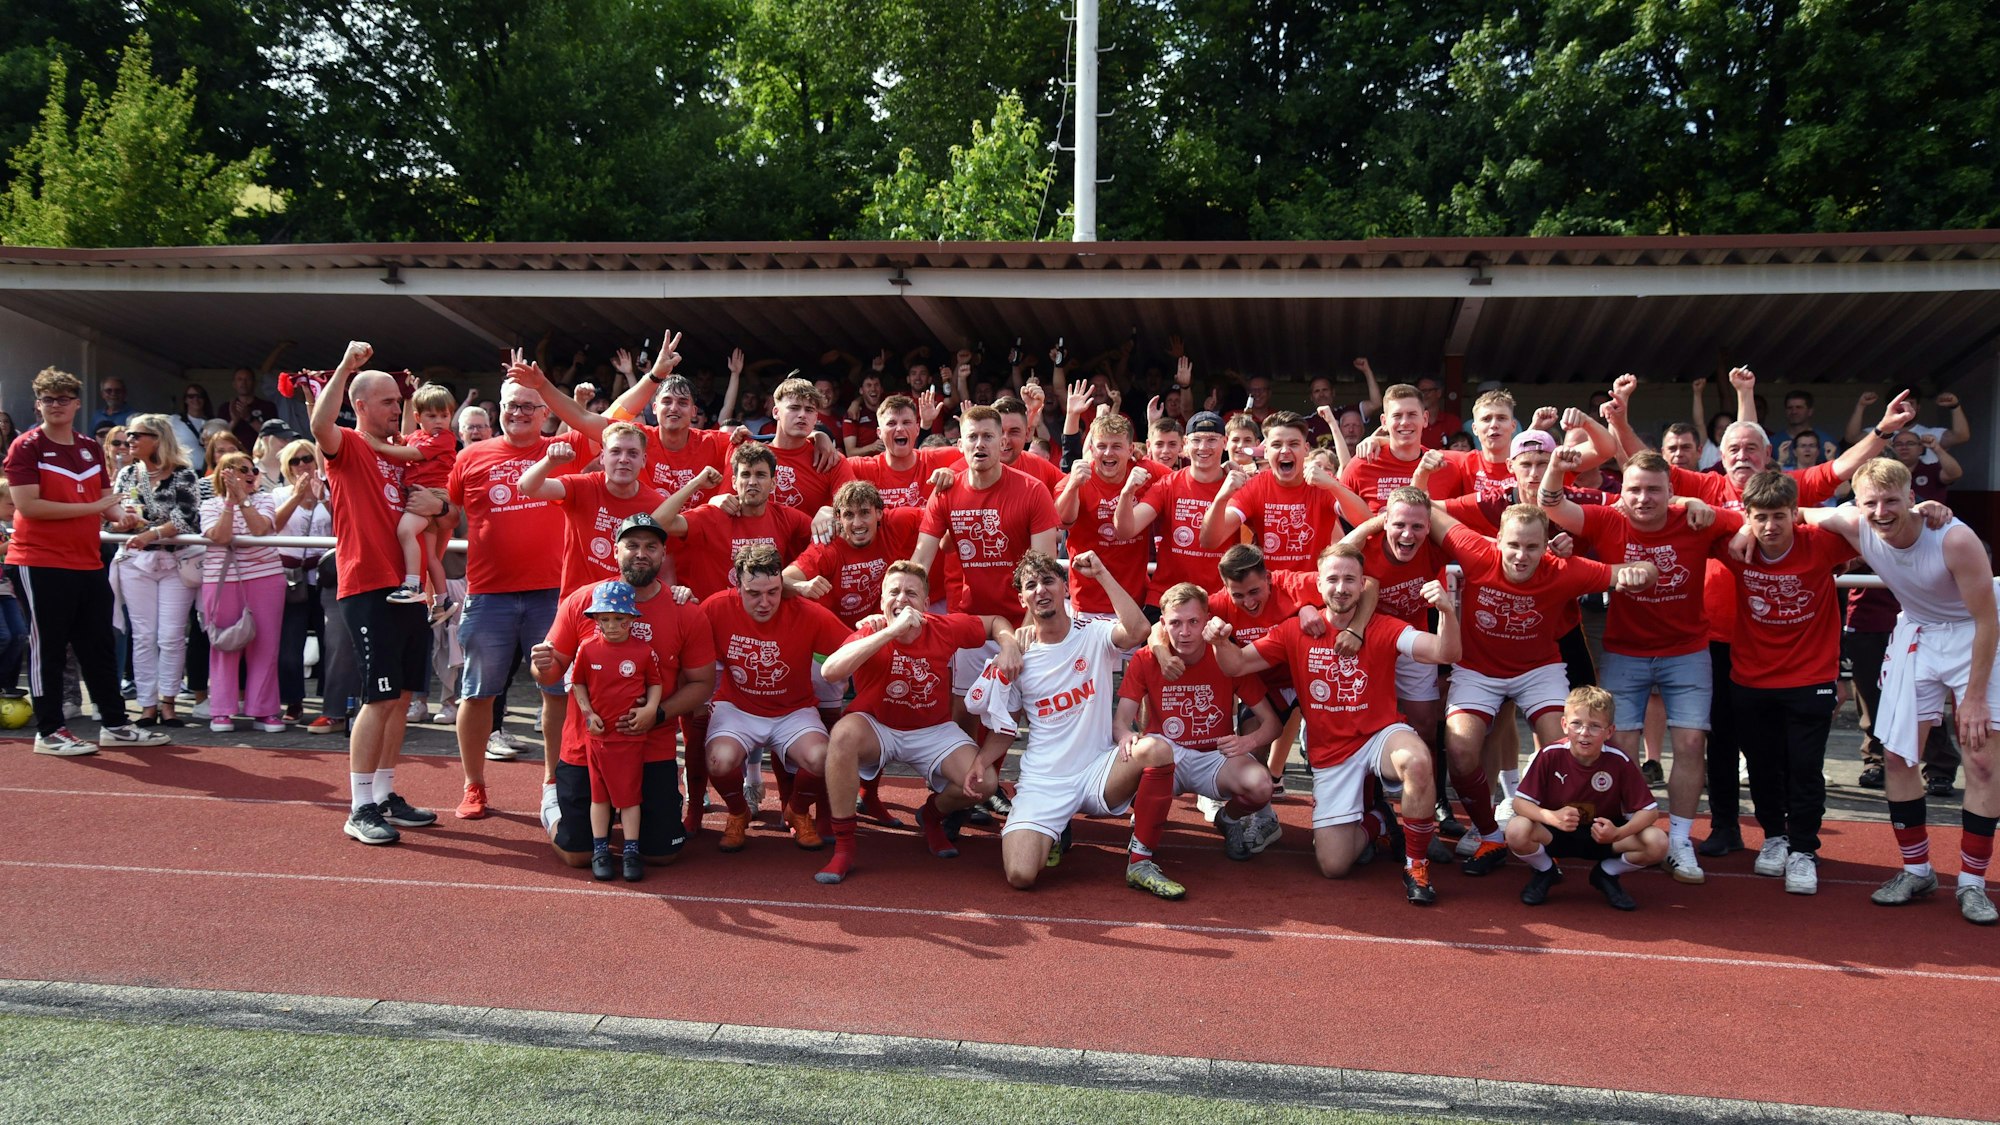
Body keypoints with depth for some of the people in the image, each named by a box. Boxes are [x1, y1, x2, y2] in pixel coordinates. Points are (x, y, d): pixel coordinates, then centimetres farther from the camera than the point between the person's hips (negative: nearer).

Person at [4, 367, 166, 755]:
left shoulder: (91, 449, 13)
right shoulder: (26, 447, -7)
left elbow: (105, 497, 18)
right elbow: (27, 505, -17)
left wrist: (120, 516, -5)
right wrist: (92, 507, -19)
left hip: (88, 563, 7)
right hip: (41, 563, -7)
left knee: (99, 646, 12)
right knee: (48, 647, 0)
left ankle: (115, 724, 20)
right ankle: (49, 731, 9)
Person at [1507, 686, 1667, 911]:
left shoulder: (1620, 762, -16)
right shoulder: (1550, 755, -18)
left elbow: (1650, 810, -13)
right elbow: (1520, 801, -18)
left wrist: (1618, 833, -32)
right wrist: (1552, 817, -39)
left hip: (1603, 835, 1)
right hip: (1555, 833, -1)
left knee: (1657, 843, -25)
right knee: (1517, 831, -34)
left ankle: (1607, 874, 9)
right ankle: (1545, 871, 4)